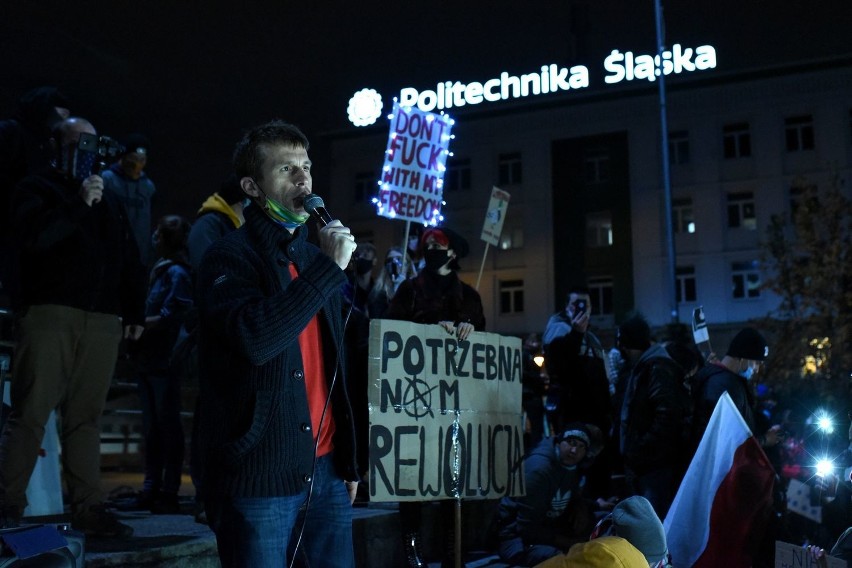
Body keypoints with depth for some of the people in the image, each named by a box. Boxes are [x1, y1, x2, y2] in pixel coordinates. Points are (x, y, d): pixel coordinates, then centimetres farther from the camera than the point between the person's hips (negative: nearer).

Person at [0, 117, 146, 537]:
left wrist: (134, 312, 14)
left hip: (102, 323, 4)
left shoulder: (110, 203, 25)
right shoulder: (38, 188, 11)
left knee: (85, 418, 3)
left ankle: (87, 508, 4)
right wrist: (78, 203, -10)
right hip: (50, 315, -4)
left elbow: (130, 261, 22)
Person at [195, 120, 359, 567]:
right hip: (261, 476, -6)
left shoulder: (317, 256, 15)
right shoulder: (230, 256, -7)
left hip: (326, 469, 6)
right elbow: (257, 340, -27)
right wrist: (328, 268, -20)